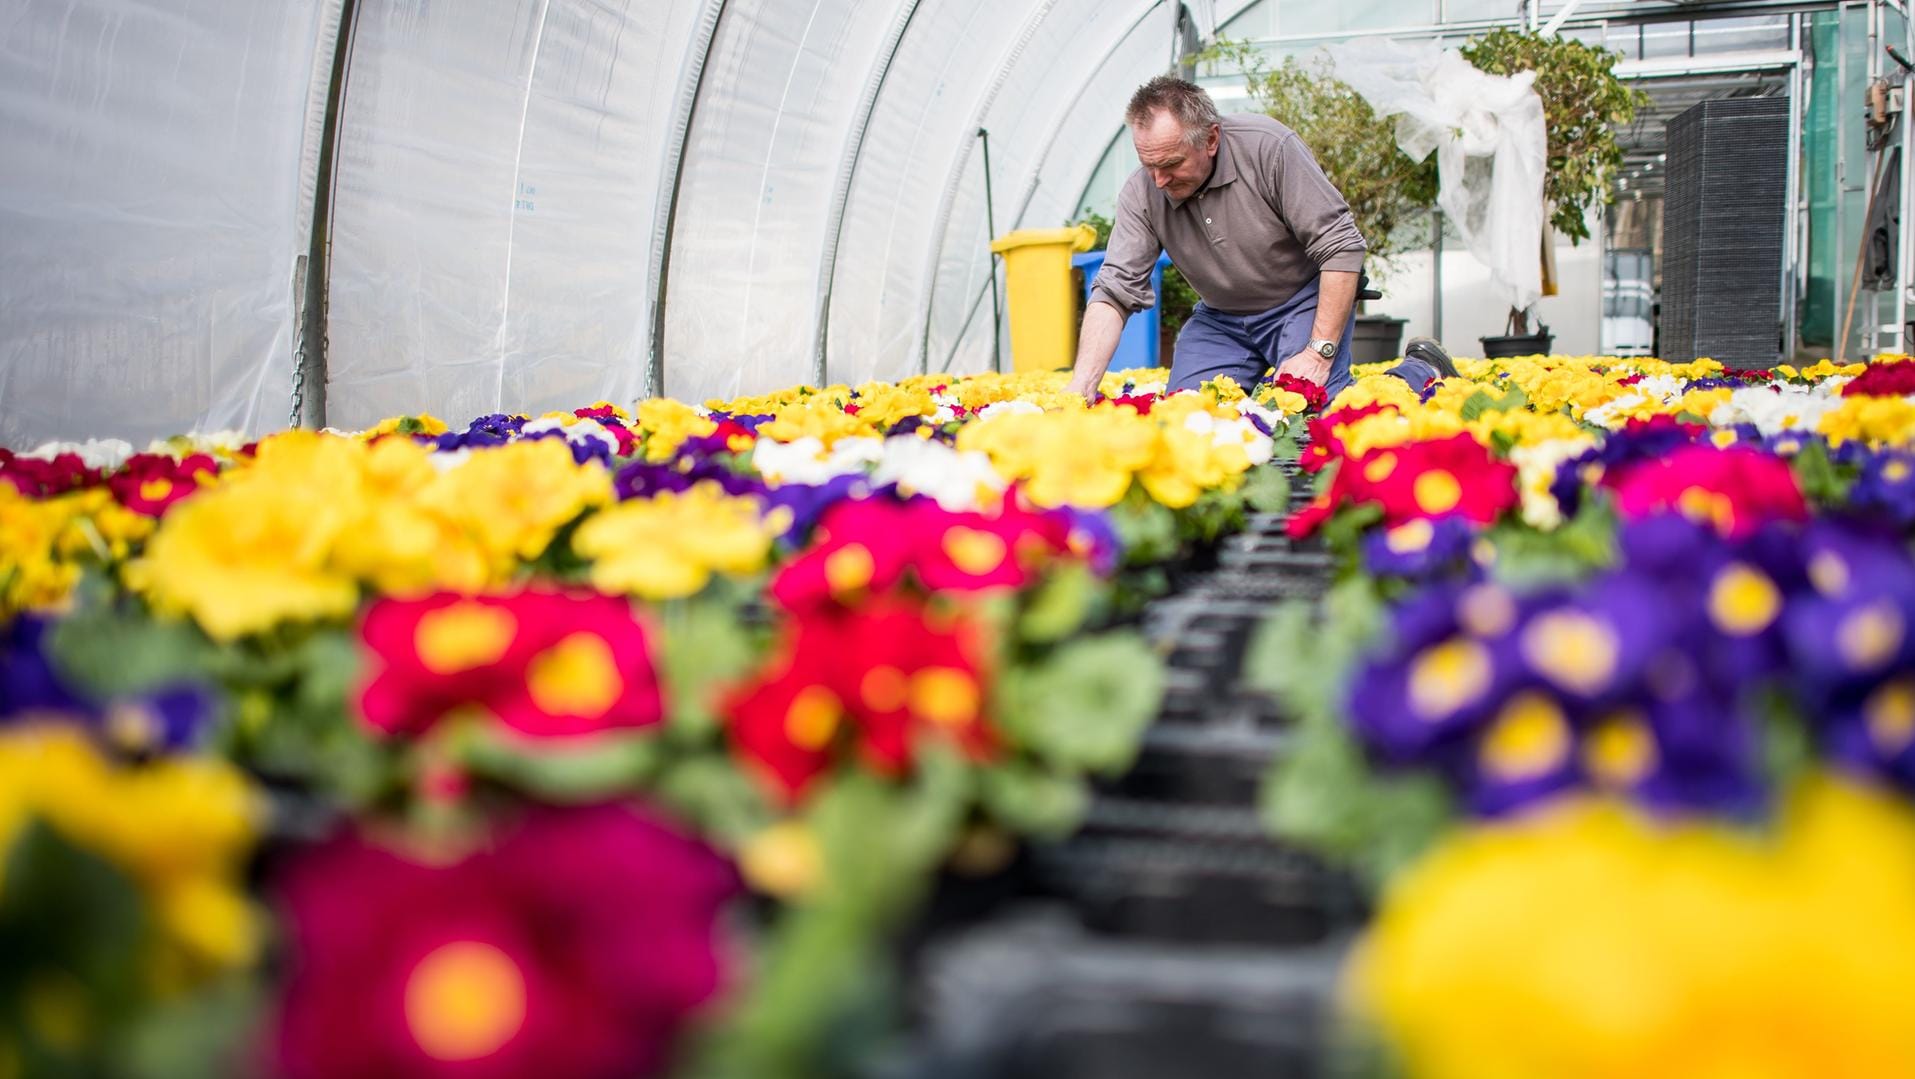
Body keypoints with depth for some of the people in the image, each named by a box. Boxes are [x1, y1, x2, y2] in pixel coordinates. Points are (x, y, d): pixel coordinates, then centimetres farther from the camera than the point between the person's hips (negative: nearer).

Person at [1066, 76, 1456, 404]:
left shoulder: (1268, 147, -27)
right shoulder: (1141, 194, -16)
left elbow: (1342, 247, -24)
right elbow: (1115, 291, -17)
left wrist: (1319, 353, -27)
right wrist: (1081, 389, -30)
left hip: (1305, 301, -4)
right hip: (1221, 317, 4)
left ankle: (1422, 371, 4)